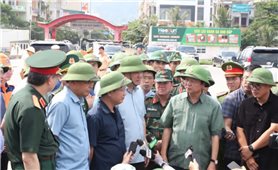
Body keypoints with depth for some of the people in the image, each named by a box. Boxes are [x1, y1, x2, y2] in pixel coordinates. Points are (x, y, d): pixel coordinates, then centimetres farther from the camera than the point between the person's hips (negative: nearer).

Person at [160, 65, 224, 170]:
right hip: (174, 161, 1)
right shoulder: (175, 101, 1)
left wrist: (213, 162, -4)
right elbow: (167, 128, 6)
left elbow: (215, 134, -2)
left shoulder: (213, 106, -3)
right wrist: (163, 155, 2)